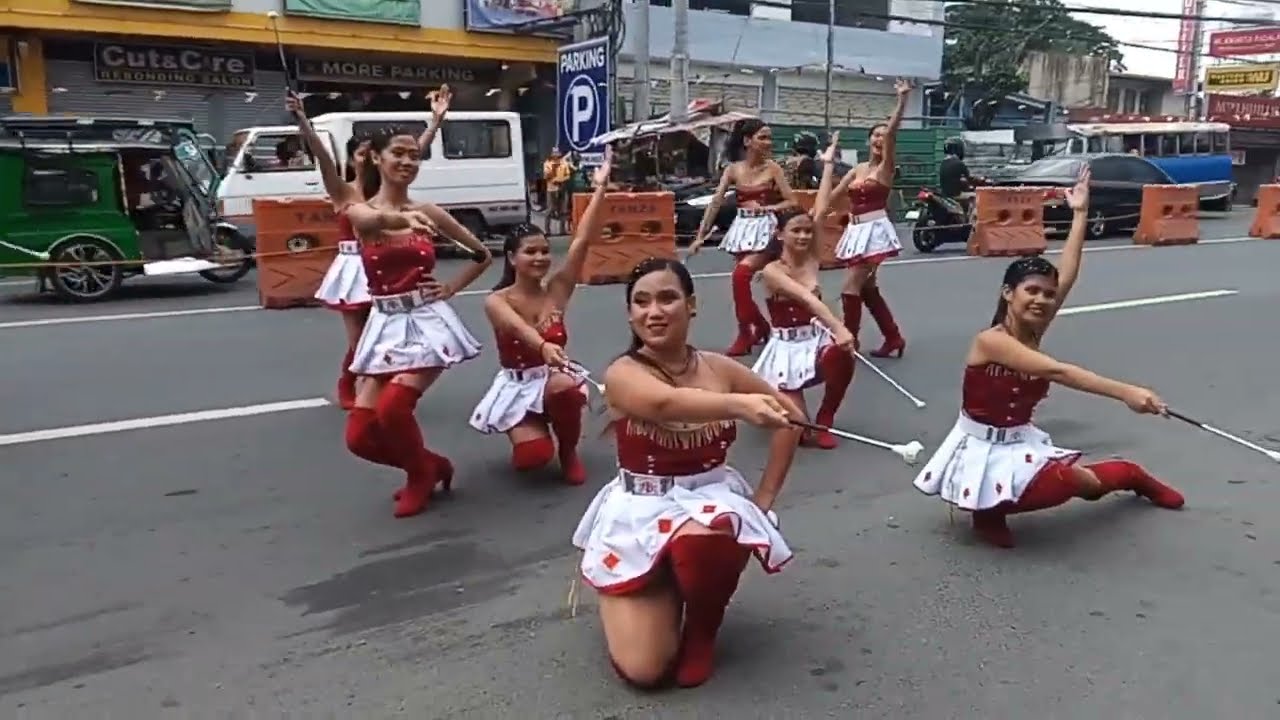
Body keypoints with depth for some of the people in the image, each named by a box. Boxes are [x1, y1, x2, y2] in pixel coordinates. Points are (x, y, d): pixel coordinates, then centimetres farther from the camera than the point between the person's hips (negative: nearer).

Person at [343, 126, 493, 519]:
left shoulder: (428, 212, 4)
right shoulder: (359, 212, 0)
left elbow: (483, 255, 16)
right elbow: (374, 218, -29)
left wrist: (451, 288, 5)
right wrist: (403, 219, -51)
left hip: (427, 321, -2)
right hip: (387, 325, 2)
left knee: (393, 408, -23)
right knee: (360, 436, -3)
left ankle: (421, 474, 8)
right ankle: (430, 465, 25)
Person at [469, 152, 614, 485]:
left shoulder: (557, 290, -5)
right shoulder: (496, 301, -12)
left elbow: (582, 240, -14)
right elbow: (519, 328, -35)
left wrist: (600, 188, -18)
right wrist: (544, 347, -57)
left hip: (553, 377, 2)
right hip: (516, 387, -2)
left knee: (565, 388, -36)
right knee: (534, 455, -25)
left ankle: (569, 451, -4)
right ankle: (528, 433, 16)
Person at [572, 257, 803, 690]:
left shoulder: (720, 368, -4)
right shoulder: (623, 374, -13)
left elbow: (787, 418, 6)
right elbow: (666, 403, -37)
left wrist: (763, 499, 1)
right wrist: (740, 404, -54)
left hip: (711, 498, 2)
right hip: (641, 513, -1)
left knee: (703, 541, -38)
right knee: (644, 669, -12)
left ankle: (703, 629, -1)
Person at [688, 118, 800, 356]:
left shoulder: (773, 168, -5)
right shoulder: (732, 169, 0)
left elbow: (792, 202, -5)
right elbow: (715, 203, -3)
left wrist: (765, 207, -15)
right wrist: (701, 235, -7)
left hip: (764, 228, -4)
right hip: (742, 227, 4)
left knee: (741, 275, -20)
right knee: (742, 280, 7)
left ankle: (745, 335, -6)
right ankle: (761, 327, 32)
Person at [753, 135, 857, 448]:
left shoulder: (811, 259, 0)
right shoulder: (772, 272, -15)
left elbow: (820, 210, -5)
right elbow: (807, 298, -31)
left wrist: (828, 164, -3)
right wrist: (838, 328, -43)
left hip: (815, 341, 5)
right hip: (786, 349, -5)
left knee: (843, 355, -33)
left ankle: (824, 422, -9)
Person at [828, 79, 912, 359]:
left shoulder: (886, 166, -3)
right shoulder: (858, 169, 13)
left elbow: (892, 130, -17)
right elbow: (834, 194, 12)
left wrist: (902, 99, -26)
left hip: (874, 230, -7)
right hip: (857, 231, 7)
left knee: (851, 287, -11)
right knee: (867, 288, 12)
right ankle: (893, 337, 21)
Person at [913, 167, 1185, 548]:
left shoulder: (1034, 332, -3)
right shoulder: (990, 341, -24)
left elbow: (1067, 276, -9)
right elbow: (1057, 372, -35)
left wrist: (1080, 213, -8)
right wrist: (1125, 392, -42)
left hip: (1021, 444, 6)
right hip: (982, 449, -6)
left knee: (1087, 483, -6)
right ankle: (988, 512, 2)